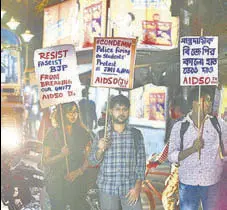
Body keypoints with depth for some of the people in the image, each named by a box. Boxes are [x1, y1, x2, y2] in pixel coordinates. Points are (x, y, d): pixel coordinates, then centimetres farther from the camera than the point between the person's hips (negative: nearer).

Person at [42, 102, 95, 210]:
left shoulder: (83, 133, 5)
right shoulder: (53, 133, -1)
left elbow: (88, 158, 4)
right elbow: (45, 161, -2)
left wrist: (78, 172, -12)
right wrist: (61, 155, -19)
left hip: (78, 180, 2)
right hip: (57, 182, -2)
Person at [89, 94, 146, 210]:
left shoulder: (136, 134, 3)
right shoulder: (101, 134, 3)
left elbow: (141, 161, 3)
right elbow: (93, 161, 4)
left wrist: (137, 186, -6)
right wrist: (100, 150, -16)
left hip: (130, 189, 0)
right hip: (107, 189, 0)